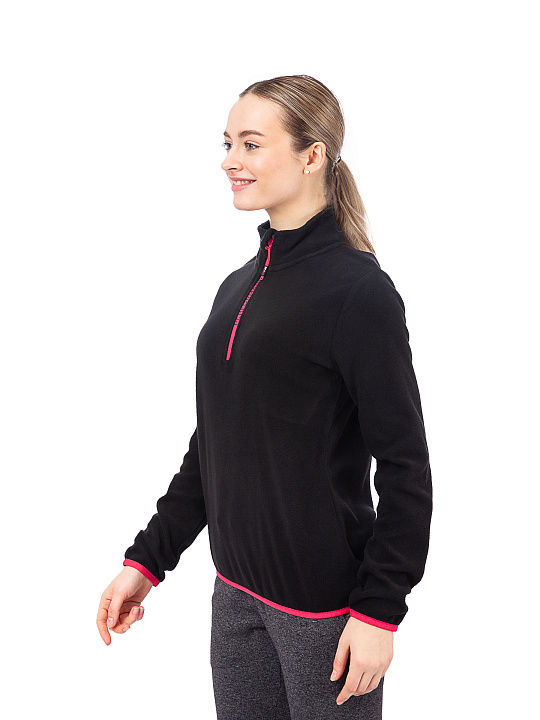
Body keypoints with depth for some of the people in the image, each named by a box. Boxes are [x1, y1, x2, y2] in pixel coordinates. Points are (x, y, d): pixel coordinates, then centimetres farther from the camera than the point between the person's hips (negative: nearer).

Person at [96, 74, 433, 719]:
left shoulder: (360, 291, -15)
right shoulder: (238, 287, 8)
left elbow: (404, 467, -15)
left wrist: (380, 611, -17)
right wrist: (148, 558, 11)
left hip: (324, 604, -7)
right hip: (237, 591, 7)